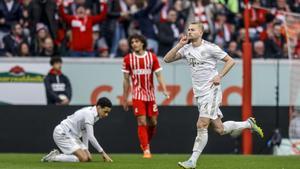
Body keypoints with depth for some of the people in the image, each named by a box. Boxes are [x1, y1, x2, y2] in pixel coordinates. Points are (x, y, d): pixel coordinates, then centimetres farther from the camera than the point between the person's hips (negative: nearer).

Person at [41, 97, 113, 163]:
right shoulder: (89, 114, -22)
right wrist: (103, 153, -22)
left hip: (71, 135, 10)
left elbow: (85, 132, 16)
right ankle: (53, 158, -12)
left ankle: (57, 155, 10)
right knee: (83, 159, -22)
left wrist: (86, 150, 6)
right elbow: (91, 137, -27)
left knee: (88, 158, 2)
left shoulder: (93, 114, 7)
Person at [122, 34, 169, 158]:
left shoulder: (152, 57, 1)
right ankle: (146, 150, -8)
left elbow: (159, 75, 2)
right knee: (142, 122, -11)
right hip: (138, 95, -2)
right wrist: (125, 99, 7)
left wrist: (164, 90, -14)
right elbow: (126, 80, 6)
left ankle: (146, 144, 30)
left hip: (151, 95, 2)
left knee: (153, 123, 6)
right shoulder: (128, 59, 0)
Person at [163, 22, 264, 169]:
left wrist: (219, 76, -14)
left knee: (201, 126, -14)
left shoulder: (209, 48, -7)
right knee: (219, 129, 8)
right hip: (199, 94, 7)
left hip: (211, 91, -7)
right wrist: (179, 45, -6)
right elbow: (167, 59, 5)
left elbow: (230, 61, -3)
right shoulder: (186, 49, 9)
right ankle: (248, 124, 32)